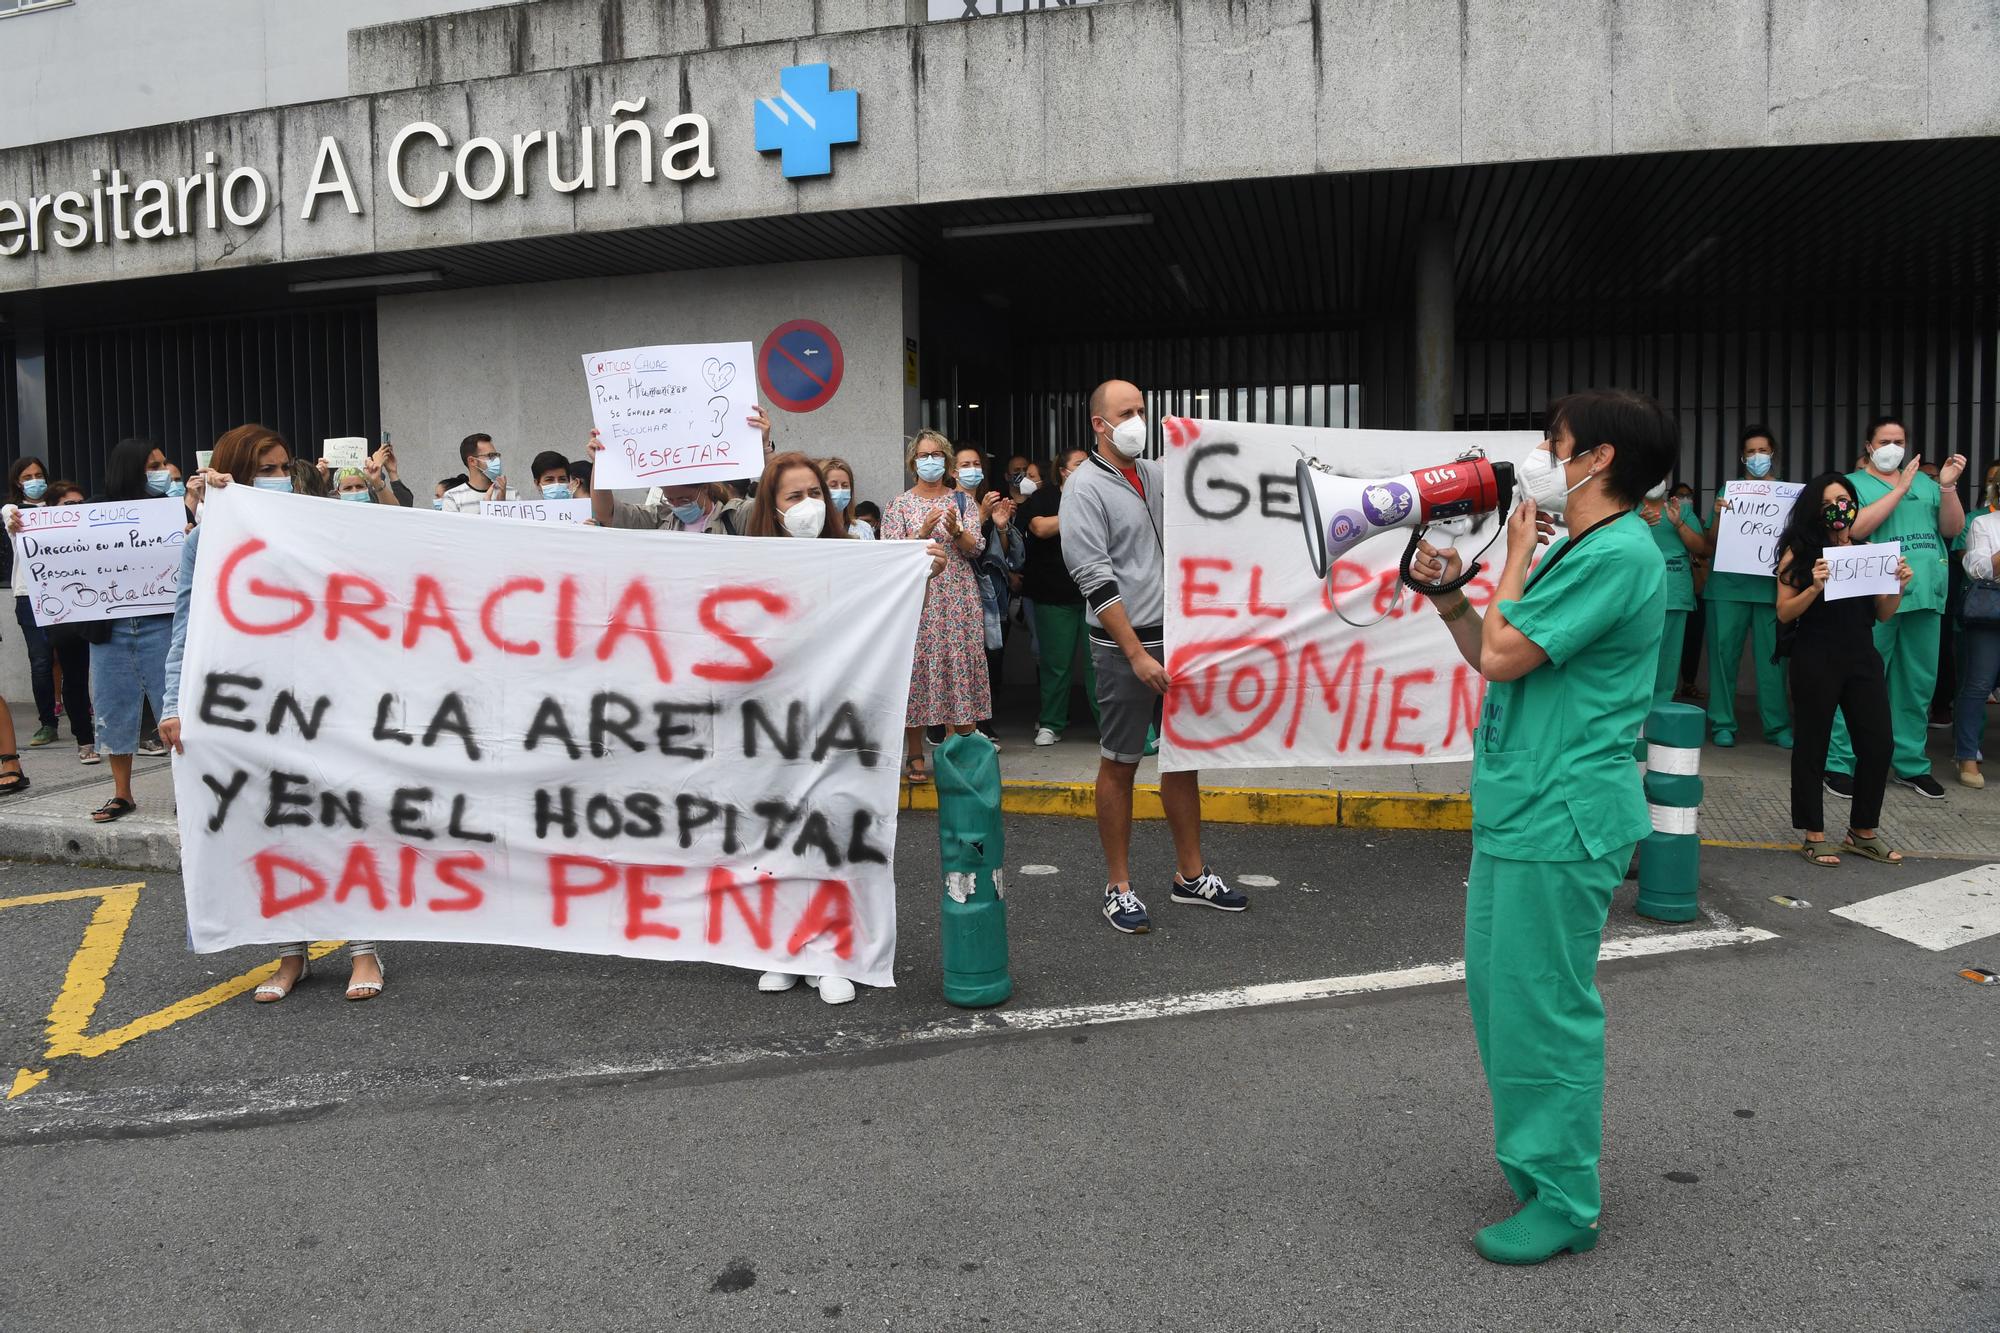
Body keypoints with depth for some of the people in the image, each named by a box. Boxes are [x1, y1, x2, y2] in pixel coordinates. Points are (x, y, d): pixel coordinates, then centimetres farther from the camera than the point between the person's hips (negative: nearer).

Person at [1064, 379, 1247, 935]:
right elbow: (1096, 580, -15)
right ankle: (1118, 888, 14)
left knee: (1183, 754, 13)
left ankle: (1191, 875, 25)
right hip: (1122, 644, -7)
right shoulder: (1086, 487, -9)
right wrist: (1137, 654, -19)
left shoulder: (1156, 474, 11)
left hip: (1177, 635, 7)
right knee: (1119, 763, 2)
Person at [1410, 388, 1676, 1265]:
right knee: (1497, 989, 18)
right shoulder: (1575, 549, 16)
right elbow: (1490, 655, 17)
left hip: (1561, 817, -10)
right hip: (1518, 804, 10)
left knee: (1543, 1007, -1)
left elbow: (1504, 656, -19)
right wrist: (1447, 595, 2)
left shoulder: (1619, 553, -16)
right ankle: (1535, 1160, 35)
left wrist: (1517, 554, -6)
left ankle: (1564, 1202, 14)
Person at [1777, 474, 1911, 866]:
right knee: (1813, 746, 4)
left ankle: (1863, 831, 22)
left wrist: (1898, 586, -6)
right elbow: (1784, 613, -8)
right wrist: (1815, 587, -23)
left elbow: (1883, 615, 12)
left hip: (1863, 658, 4)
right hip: (1816, 661, -4)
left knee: (1878, 744, 6)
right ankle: (1813, 836, 14)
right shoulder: (1800, 553, -3)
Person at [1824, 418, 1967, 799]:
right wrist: (1900, 488, -13)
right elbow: (1856, 528, -14)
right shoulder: (1853, 483, 3)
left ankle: (1911, 763, 21)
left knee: (1918, 685, 11)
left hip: (1925, 596, 5)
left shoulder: (1924, 482, 17)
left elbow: (1952, 529, 10)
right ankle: (1840, 763, -2)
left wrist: (1948, 486, -4)